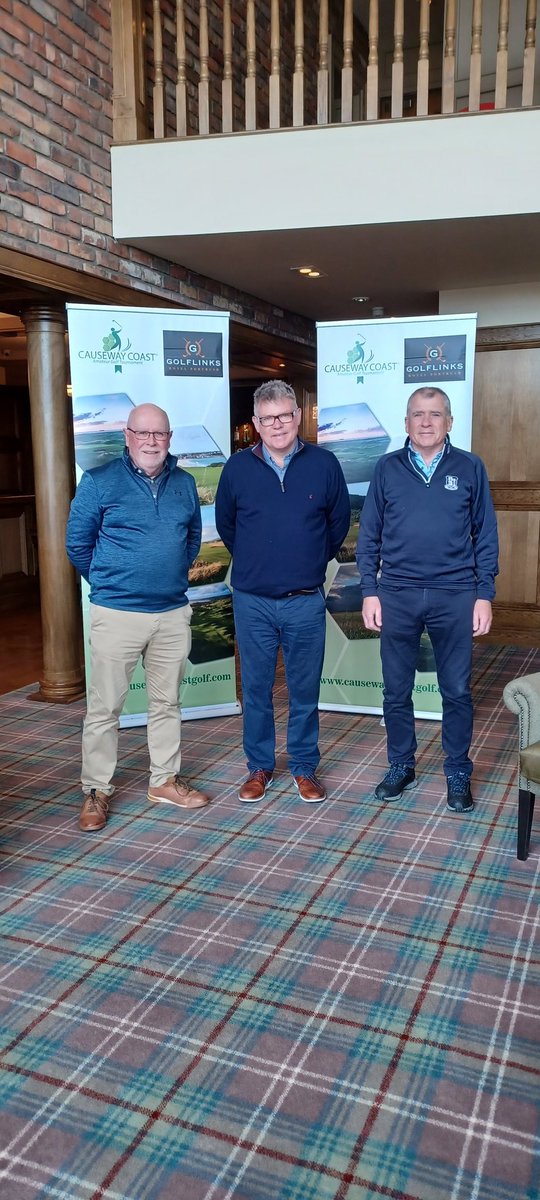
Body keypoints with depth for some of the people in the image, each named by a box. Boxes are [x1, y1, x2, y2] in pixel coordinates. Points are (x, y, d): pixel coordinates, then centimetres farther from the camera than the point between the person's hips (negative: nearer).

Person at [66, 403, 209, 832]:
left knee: (167, 703, 14)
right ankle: (96, 790, 15)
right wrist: (109, 582, 7)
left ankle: (165, 780, 28)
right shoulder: (99, 481, -5)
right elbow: (77, 543, 1)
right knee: (105, 707, 2)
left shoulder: (185, 483, 7)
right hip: (117, 614, -4)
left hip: (173, 612, 4)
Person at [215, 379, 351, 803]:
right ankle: (260, 766, 25)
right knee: (256, 688, 9)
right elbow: (225, 525, 14)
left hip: (306, 601, 0)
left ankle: (305, 767, 24)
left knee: (305, 689, 9)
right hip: (252, 601, 1)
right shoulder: (238, 467, 0)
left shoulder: (324, 464, -2)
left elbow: (339, 522, 11)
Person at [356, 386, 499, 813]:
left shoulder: (470, 468, 2)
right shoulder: (388, 468, 4)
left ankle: (459, 774, 22)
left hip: (455, 596, -1)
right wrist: (370, 592, -1)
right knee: (396, 691, 10)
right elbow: (369, 536, 5)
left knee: (457, 692, 6)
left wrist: (485, 595, -2)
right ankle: (401, 766, 27)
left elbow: (486, 536, 4)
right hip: (397, 595, 1)